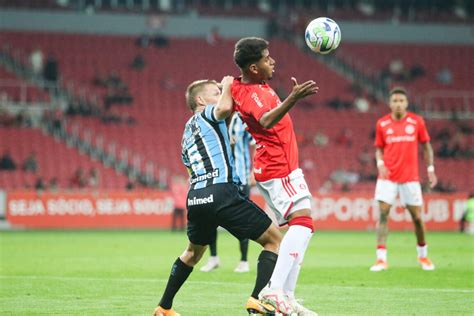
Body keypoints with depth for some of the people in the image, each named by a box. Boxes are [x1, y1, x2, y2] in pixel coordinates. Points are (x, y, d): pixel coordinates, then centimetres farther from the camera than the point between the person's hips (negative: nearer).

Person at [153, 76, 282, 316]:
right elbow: (225, 107, -19)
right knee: (273, 240, 1)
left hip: (195, 197, 8)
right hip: (221, 192, -8)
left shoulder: (187, 131, 27)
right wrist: (227, 86, -1)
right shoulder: (207, 115, 5)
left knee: (194, 252, 32)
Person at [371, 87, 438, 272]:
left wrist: (430, 169, 1)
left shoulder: (417, 122, 1)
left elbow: (426, 146, 8)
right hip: (388, 177, 0)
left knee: (417, 216, 3)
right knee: (383, 214, -12)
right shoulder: (382, 124, 3)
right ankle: (381, 259, -12)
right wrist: (380, 164, -8)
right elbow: (379, 148, 11)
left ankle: (423, 256, 24)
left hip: (410, 178, 0)